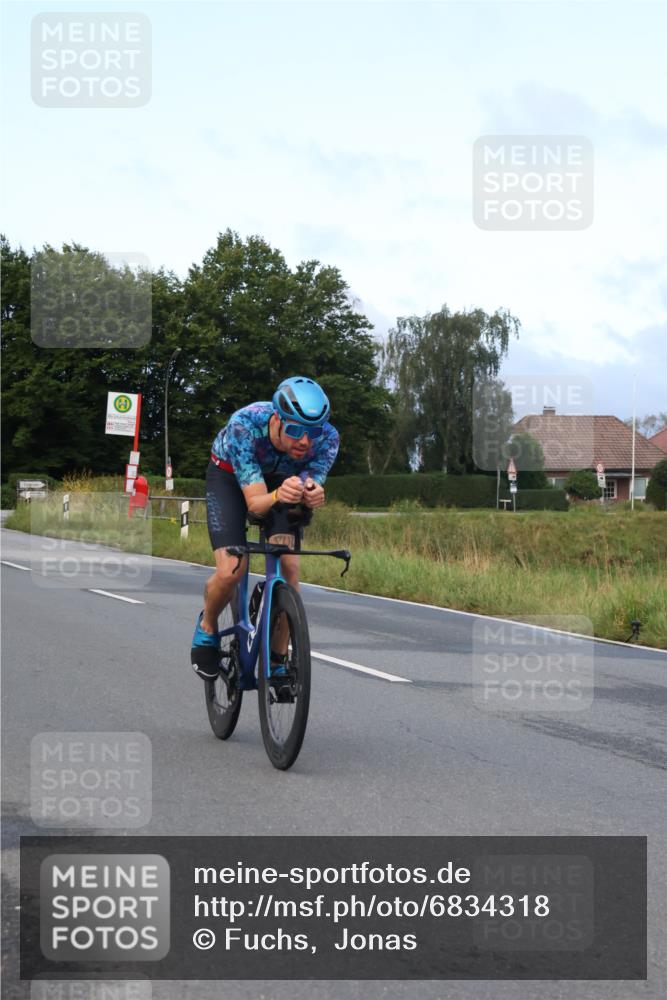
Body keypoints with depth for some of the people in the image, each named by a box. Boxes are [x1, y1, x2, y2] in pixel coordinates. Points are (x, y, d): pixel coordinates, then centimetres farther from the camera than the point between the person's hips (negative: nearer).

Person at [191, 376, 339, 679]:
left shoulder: (327, 437, -31)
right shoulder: (244, 425, -39)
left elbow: (311, 493, -30)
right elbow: (255, 503, -40)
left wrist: (311, 495, -54)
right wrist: (278, 496, -63)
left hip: (283, 480, 3)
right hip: (229, 476, -3)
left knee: (289, 567, -15)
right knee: (231, 570, -20)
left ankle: (278, 657, 2)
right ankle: (207, 627, 12)